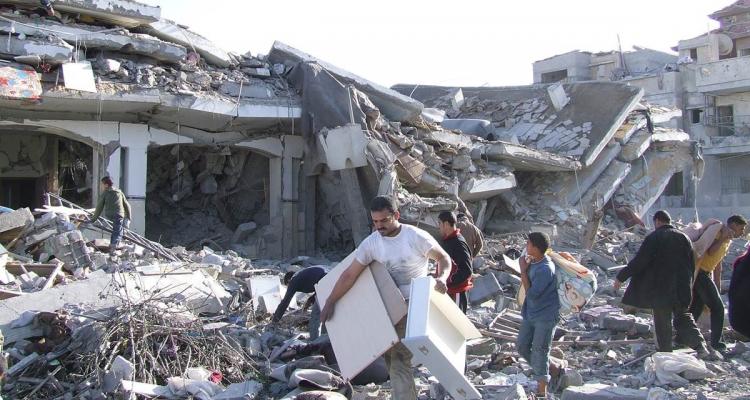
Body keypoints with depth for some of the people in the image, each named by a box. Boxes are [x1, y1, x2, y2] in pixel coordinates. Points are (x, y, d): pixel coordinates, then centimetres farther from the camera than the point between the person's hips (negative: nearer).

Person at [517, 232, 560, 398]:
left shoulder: (545, 269, -28)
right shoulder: (533, 261, 0)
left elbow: (531, 294, -24)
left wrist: (523, 270, -21)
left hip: (545, 317, -8)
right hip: (531, 314, 8)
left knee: (539, 351, -1)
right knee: (522, 346, 13)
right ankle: (542, 370, 35)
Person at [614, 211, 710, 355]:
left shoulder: (654, 238, -10)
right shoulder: (684, 237, 9)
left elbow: (639, 261, -15)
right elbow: (692, 264, 14)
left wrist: (621, 277, -9)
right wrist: (688, 286, 24)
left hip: (660, 289, -5)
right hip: (682, 289, 5)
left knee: (662, 322, 5)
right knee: (684, 318, 15)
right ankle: (700, 345, -1)